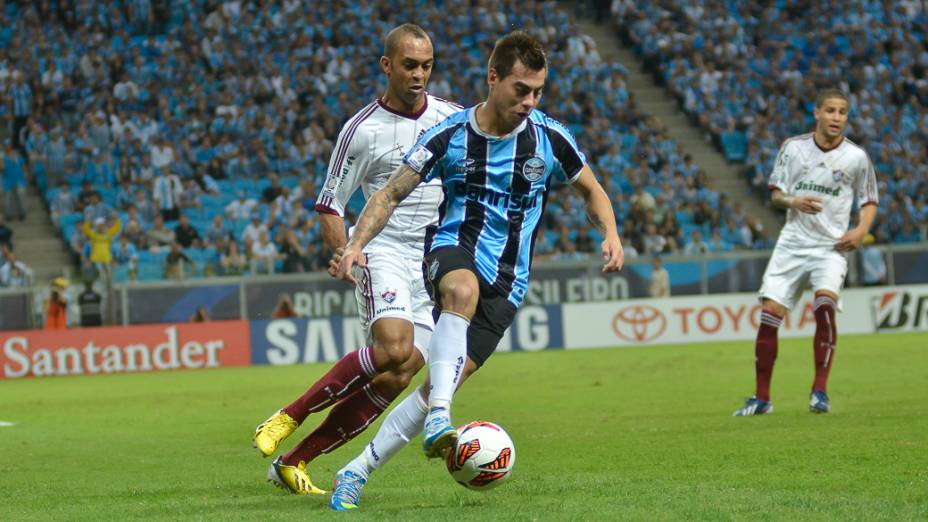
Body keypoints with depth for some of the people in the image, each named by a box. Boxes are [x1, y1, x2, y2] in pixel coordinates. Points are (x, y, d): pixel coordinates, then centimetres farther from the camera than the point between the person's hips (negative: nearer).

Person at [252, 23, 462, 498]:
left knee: (395, 379, -8)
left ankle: (293, 463, 0)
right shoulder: (363, 130, -4)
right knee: (394, 347, -31)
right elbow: (329, 207, 0)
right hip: (384, 251, -4)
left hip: (435, 264, 4)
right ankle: (287, 418, -19)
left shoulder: (452, 119, 8)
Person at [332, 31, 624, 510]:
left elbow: (592, 191, 14)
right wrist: (357, 243, -15)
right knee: (463, 288, -40)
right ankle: (439, 419, -45)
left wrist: (610, 234, -6)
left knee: (445, 381, -10)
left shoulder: (549, 138, -2)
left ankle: (357, 471, 2)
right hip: (452, 250, -1)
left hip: (507, 280, 1)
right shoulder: (449, 136, -5)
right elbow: (390, 194, 1)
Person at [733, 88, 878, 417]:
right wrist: (793, 201, -14)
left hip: (831, 246, -2)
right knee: (769, 315, -4)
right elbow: (775, 193, 8)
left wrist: (861, 230, -9)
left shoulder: (856, 157, -2)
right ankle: (762, 398, 9)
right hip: (792, 243, 2)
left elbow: (870, 201, 9)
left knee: (825, 303, -27)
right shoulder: (793, 147, 2)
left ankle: (820, 391, -18)